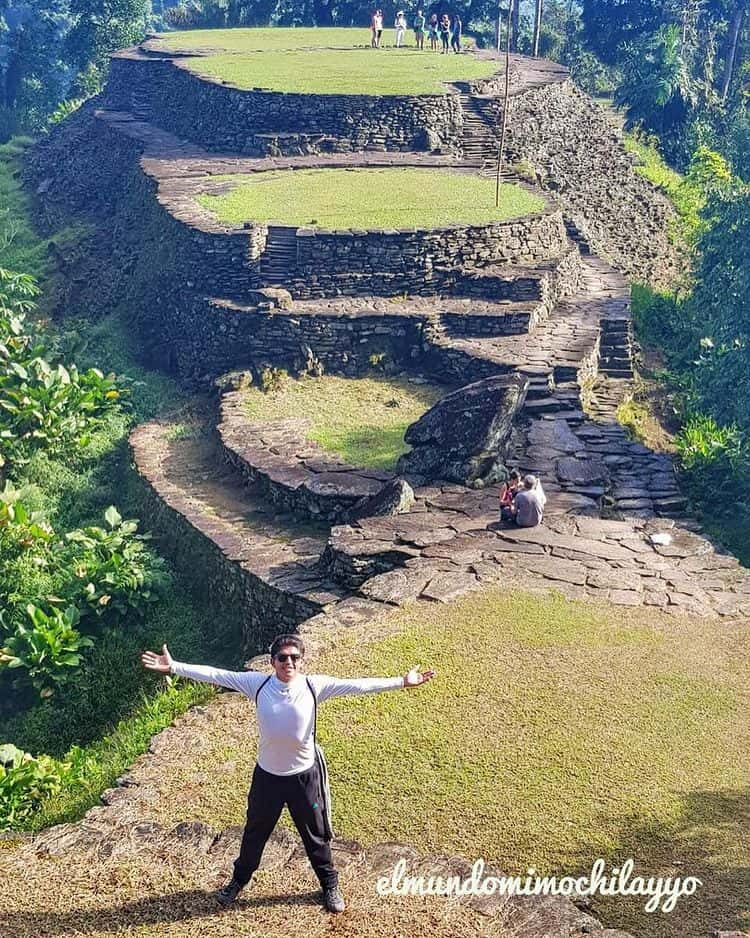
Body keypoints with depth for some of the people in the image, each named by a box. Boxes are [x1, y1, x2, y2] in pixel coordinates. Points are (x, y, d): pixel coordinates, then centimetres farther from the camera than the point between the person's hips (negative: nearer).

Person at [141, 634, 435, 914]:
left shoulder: (314, 685, -18)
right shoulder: (258, 683, -16)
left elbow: (356, 685, -21)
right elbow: (216, 675, -16)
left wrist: (401, 682, -26)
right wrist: (174, 667, -20)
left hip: (304, 775, -1)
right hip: (267, 775, 1)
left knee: (315, 834, 18)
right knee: (255, 832, 23)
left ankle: (330, 885, 43)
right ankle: (239, 880, 49)